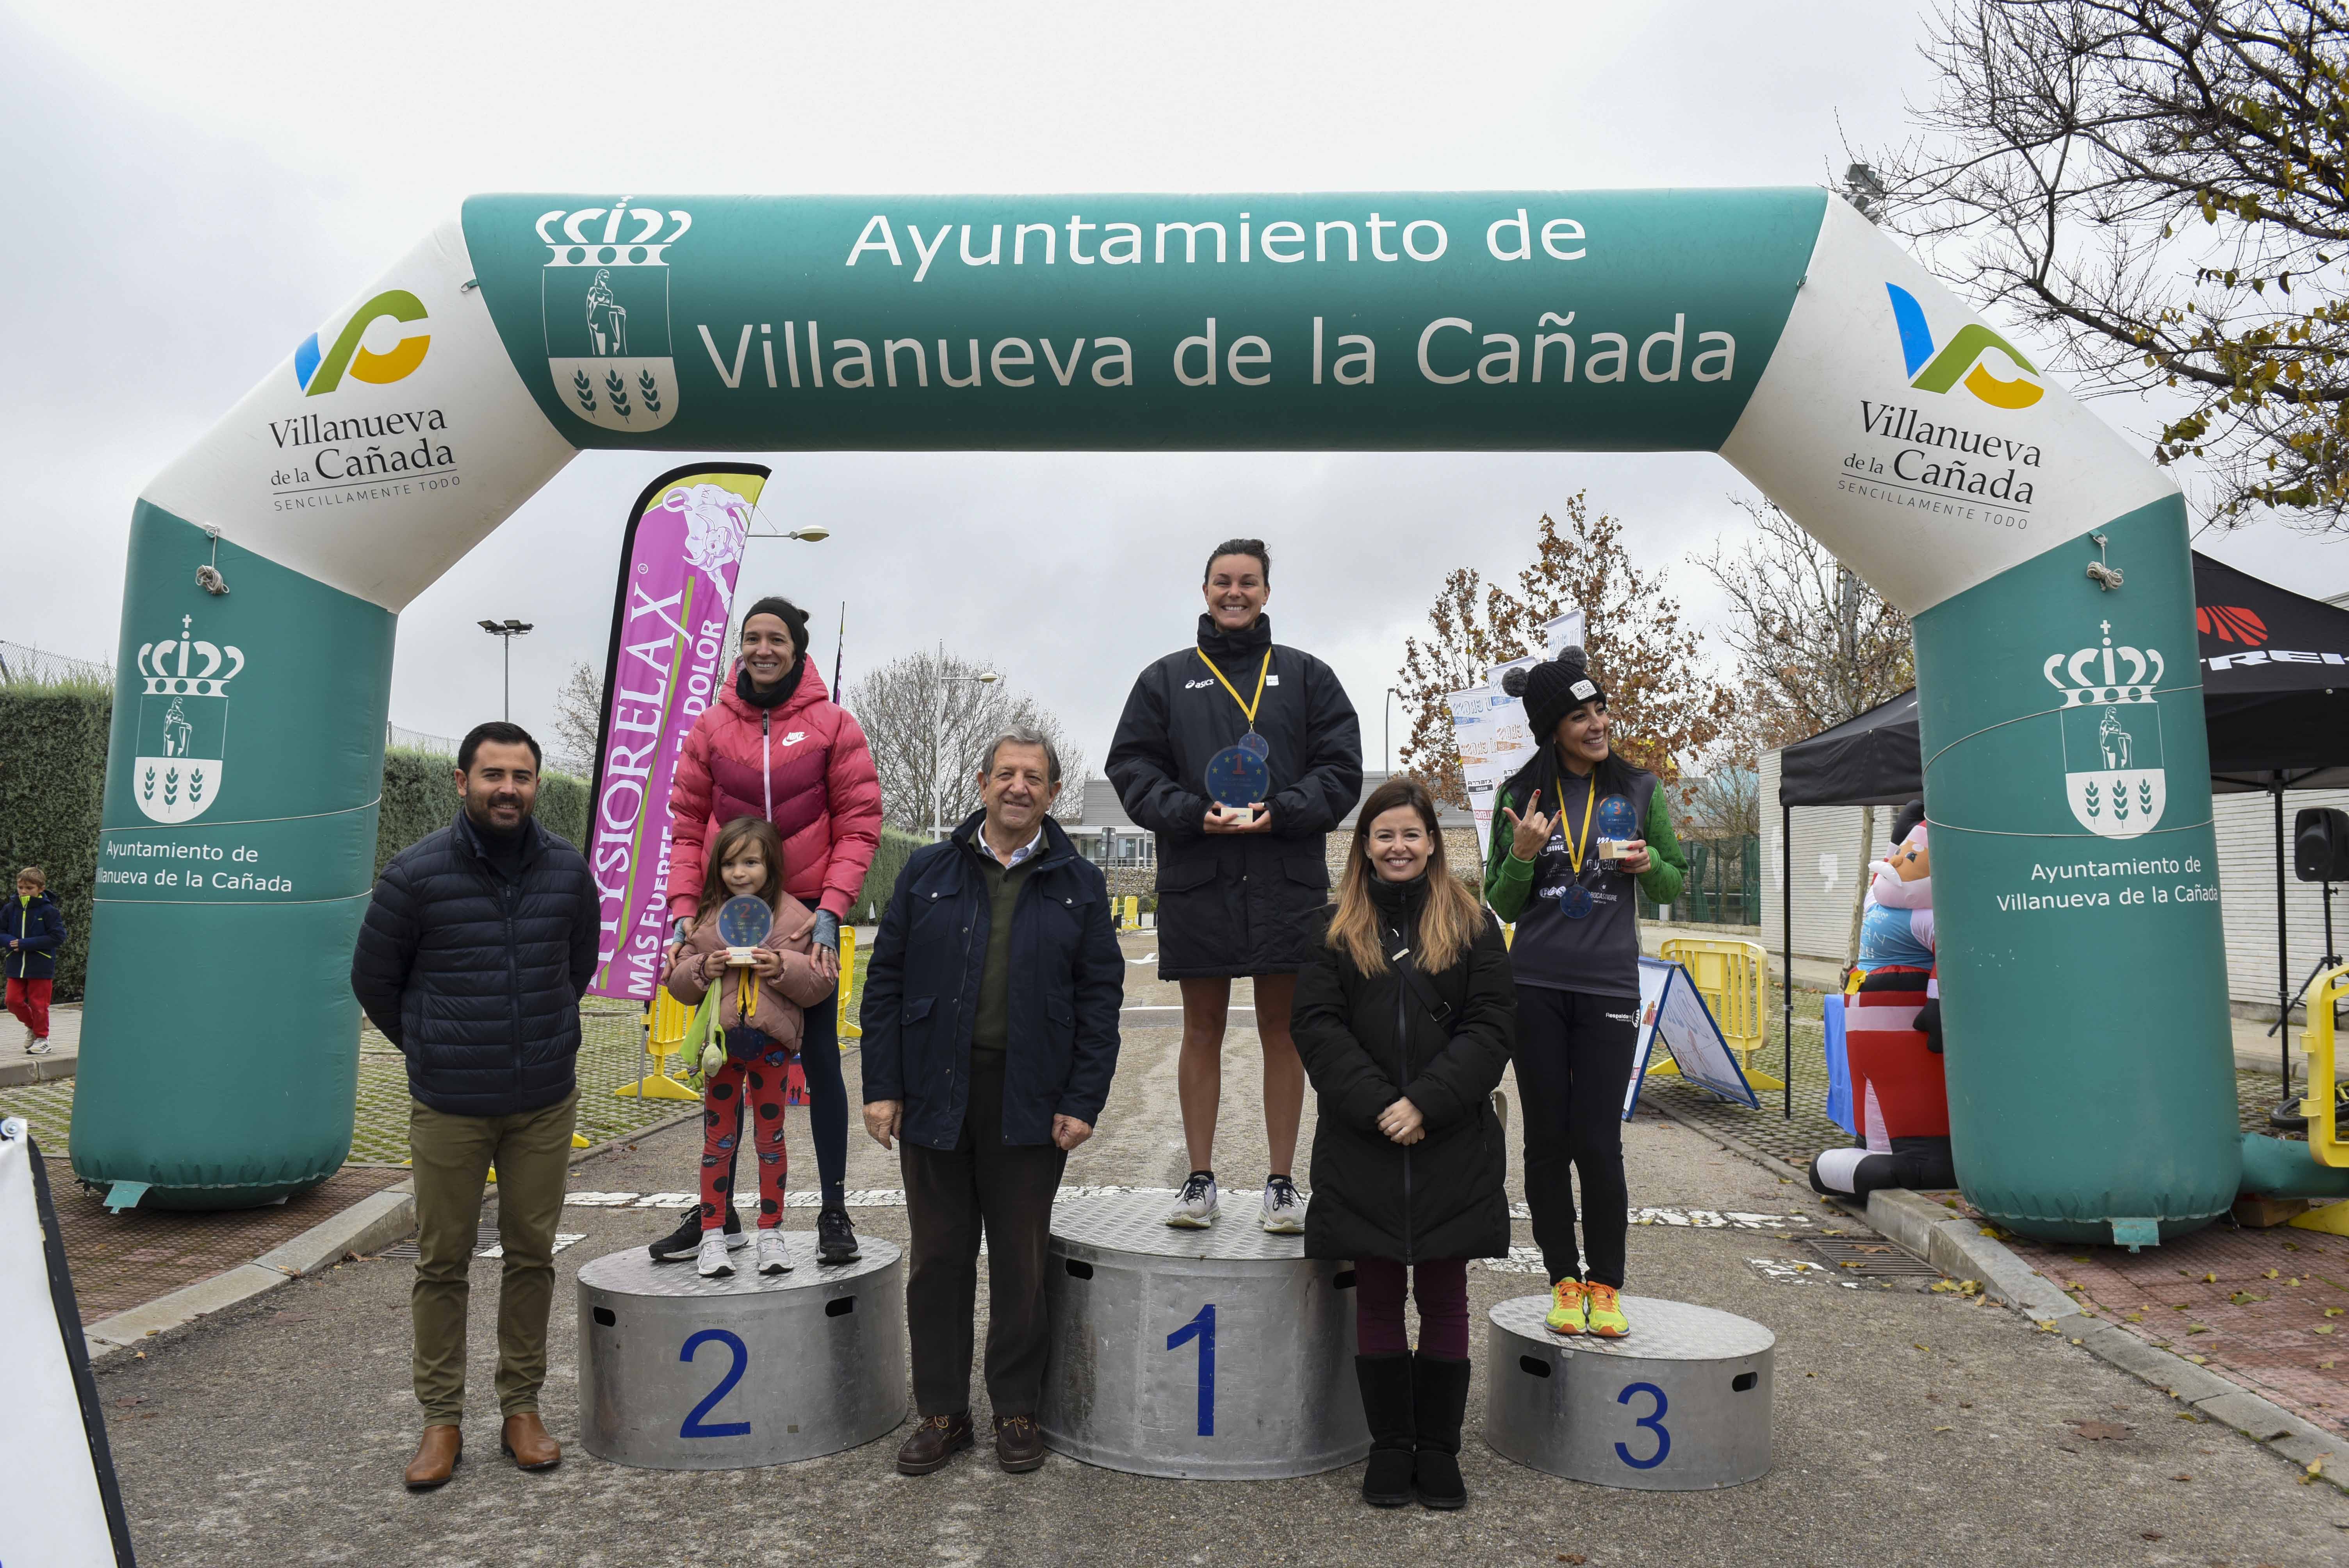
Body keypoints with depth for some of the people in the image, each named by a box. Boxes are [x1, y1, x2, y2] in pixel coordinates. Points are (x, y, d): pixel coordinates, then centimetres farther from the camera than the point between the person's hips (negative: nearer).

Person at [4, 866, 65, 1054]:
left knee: (38, 1004, 3)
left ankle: (42, 1038, 17)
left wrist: (26, 944, -21)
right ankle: (31, 1025, 30)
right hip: (16, 966, 4)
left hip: (41, 966, -4)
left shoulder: (48, 910, -11)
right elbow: (2, 933, 6)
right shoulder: (11, 909, 2)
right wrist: (11, 942, -16)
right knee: (14, 1000, 4)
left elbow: (58, 937, -16)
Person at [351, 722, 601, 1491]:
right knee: (443, 1262, 6)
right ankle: (441, 1419, 19)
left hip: (545, 1102, 2)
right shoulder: (416, 873, -9)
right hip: (448, 1107, -2)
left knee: (532, 1256, 10)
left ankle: (522, 1407, 23)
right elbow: (373, 978, 5)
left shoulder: (568, 870, -1)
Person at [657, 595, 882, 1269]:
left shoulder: (832, 725, -2)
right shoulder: (711, 728, 4)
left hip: (807, 916, -2)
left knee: (820, 1060, 4)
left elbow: (859, 825, -5)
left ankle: (834, 1212, 14)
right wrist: (683, 910, -6)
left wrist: (829, 910, -14)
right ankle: (717, 1211, 23)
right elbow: (687, 826, 4)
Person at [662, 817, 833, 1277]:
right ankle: (713, 1237, 17)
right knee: (719, 1138, 8)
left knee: (770, 1136, 10)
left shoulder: (794, 917, -4)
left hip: (772, 1041, -1)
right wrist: (702, 970, -12)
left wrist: (783, 967, -20)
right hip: (721, 1041, 1)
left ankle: (771, 1233, 20)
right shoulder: (707, 920, 3)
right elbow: (677, 984, 7)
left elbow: (822, 983, -4)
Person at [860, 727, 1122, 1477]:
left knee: (1022, 1262, 9)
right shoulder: (928, 872, 5)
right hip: (935, 1096, 1)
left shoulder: (1079, 885, 4)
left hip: (1029, 1103, -1)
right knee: (938, 1259, 9)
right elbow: (885, 982, 4)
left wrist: (1084, 1101, -5)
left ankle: (1017, 1412, 24)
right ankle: (941, 1413, 23)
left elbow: (1100, 999, 2)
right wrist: (881, 1087, -3)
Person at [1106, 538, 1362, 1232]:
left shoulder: (1307, 676, 11)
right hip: (1194, 883, 1)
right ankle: (1200, 1181, 17)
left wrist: (1281, 813, -13)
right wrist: (1193, 815, -12)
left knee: (1282, 1029, 6)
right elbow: (1132, 766, 5)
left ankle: (1282, 1183, 15)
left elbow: (1341, 768, 4)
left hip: (1287, 881, 0)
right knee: (1202, 1031, 7)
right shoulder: (1166, 679, 11)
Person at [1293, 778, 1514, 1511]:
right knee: (1378, 1299, 8)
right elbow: (1317, 1025, -3)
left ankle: (1439, 1449, 20)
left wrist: (1426, 1103, -14)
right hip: (1361, 1148, 0)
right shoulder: (1338, 929, 5)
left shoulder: (1470, 924, 4)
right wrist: (1375, 1105, -14)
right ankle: (1389, 1446, 20)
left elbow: (1492, 1025, -4)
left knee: (1444, 1299, 9)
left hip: (1452, 1146, 0)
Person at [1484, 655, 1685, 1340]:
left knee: (1598, 1142, -4)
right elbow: (1502, 905, 8)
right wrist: (1523, 854, -11)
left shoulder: (1639, 790, 6)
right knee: (1547, 1141, 5)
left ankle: (1606, 1284, 14)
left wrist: (1647, 862, -7)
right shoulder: (1521, 794, 5)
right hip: (1535, 984, 1)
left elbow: (1676, 881, 15)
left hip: (1609, 987, -1)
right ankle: (1564, 1279, 19)